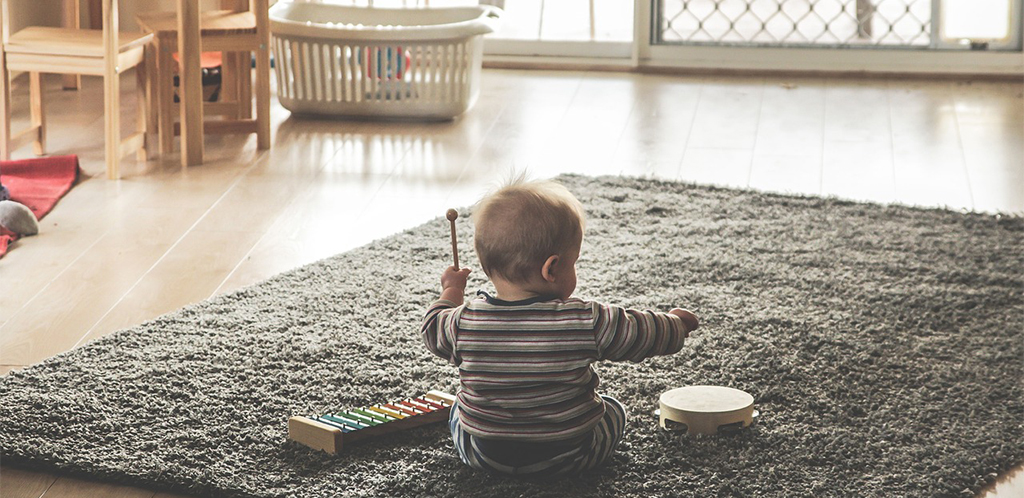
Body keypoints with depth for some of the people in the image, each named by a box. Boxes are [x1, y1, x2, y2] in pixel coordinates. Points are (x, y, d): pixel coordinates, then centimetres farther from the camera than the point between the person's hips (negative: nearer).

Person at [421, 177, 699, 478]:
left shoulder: (464, 322, -17)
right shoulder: (586, 322, -22)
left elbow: (434, 331, 5)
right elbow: (646, 336, -9)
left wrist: (451, 291, 24)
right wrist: (676, 323, 13)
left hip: (482, 455, 2)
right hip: (566, 458, -1)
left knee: (459, 408, 32)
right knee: (614, 411, 27)